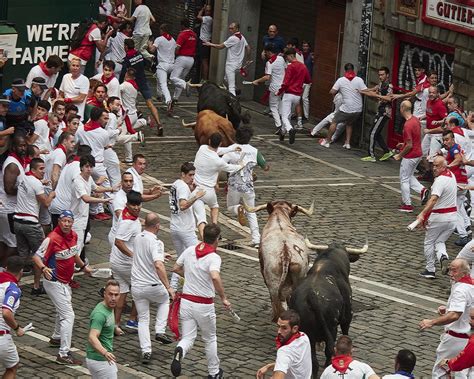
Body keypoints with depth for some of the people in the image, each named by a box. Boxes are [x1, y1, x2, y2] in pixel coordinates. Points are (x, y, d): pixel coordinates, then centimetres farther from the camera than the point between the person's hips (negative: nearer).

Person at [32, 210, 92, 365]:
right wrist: (43, 268, -38)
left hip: (65, 282, 9)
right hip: (54, 282, -9)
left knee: (63, 310, 29)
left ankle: (56, 338, 53)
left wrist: (83, 266, 27)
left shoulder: (73, 235, 1)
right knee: (68, 315, -13)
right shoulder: (52, 239, -24)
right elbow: (37, 256, -21)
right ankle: (64, 354, -12)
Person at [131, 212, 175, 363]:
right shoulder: (156, 243, -19)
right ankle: (160, 331, 15)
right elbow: (158, 265, -34)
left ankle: (146, 351, 2)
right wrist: (168, 287, -32)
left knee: (143, 320, 13)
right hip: (153, 287, -5)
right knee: (165, 299, 29)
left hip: (136, 287, 5)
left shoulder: (137, 238, 4)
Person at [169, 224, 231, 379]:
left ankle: (180, 351, -28)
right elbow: (215, 277, -35)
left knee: (187, 338, 6)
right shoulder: (214, 257, -17)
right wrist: (223, 298, -24)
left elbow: (175, 268, 14)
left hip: (186, 301, 4)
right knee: (210, 339, 17)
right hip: (204, 305, -4)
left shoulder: (189, 250, 1)